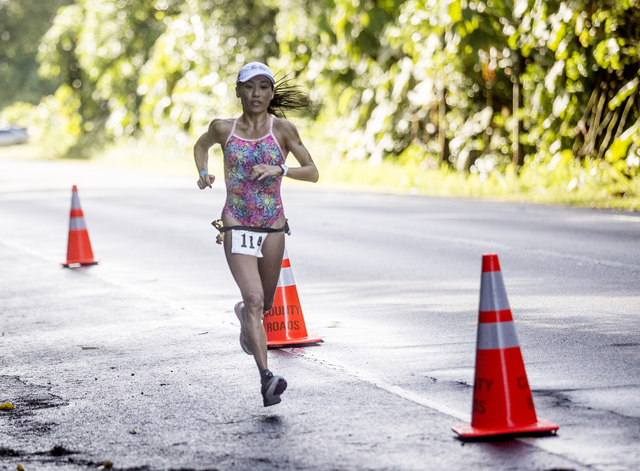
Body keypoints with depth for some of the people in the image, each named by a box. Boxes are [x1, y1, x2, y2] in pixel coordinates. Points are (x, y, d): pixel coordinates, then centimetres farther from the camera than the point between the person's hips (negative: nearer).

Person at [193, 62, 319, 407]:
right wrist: (203, 173, 5)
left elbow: (313, 172, -1)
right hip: (237, 226, -2)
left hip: (273, 228, 2)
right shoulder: (224, 128, 2)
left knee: (264, 305, 16)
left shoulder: (282, 129, -1)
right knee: (254, 298, -19)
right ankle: (266, 378, -25)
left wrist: (279, 170, -18)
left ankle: (243, 315, 53)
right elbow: (201, 146, 24)